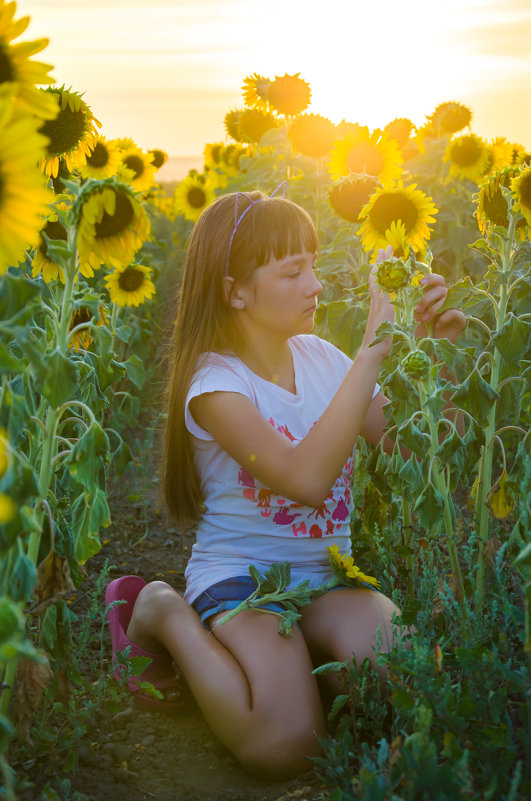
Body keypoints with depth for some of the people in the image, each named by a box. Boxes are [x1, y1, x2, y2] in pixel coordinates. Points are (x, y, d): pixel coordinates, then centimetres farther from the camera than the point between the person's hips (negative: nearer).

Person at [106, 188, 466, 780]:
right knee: (286, 745, -26)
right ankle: (165, 614, -1)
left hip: (326, 575, 5)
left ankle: (297, 647, 7)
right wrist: (372, 351, -31)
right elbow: (308, 477, -33)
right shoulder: (216, 382, -16)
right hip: (239, 575, -4)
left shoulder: (318, 356, 3)